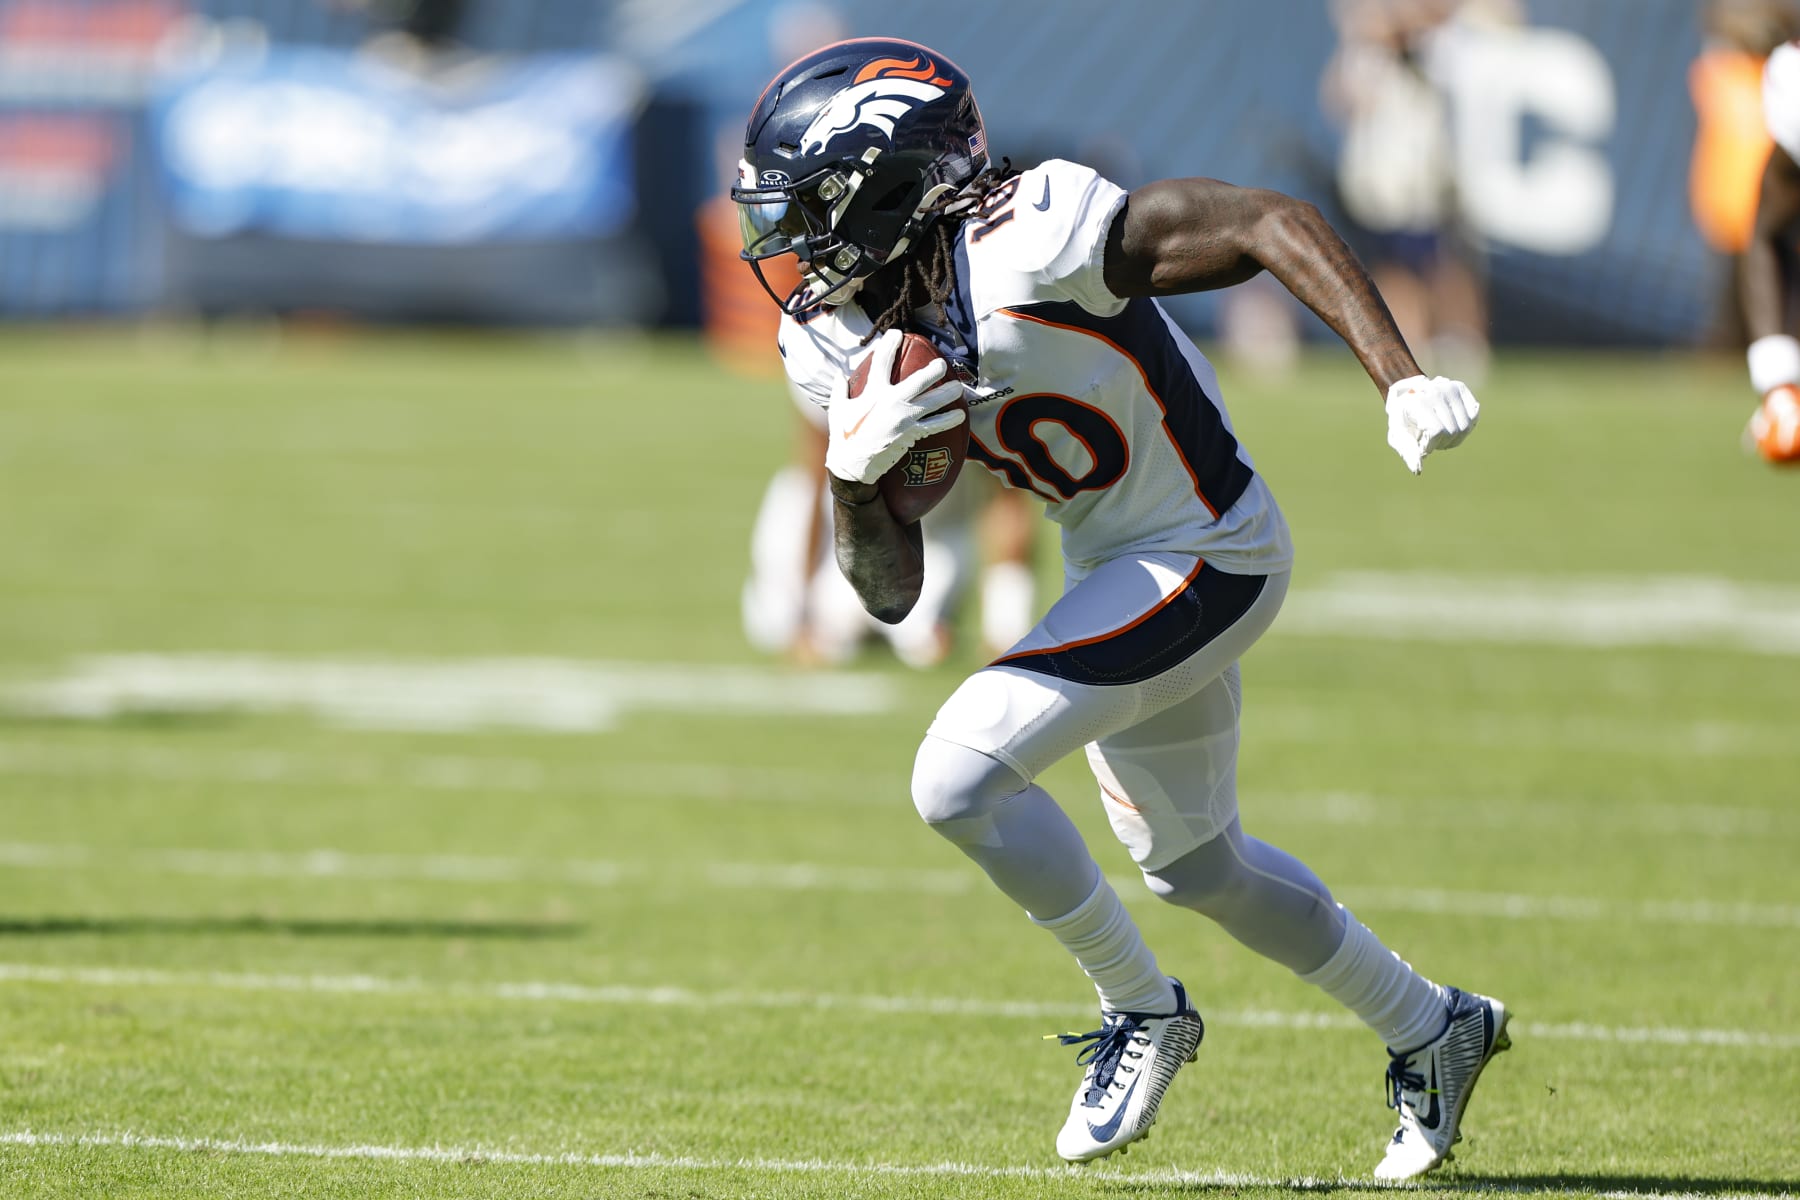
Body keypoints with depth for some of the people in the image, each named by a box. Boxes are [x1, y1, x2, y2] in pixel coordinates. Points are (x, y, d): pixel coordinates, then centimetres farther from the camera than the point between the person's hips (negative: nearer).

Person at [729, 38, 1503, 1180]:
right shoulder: (845, 343, -5)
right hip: (1122, 568, 9)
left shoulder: (1026, 248, -28)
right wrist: (854, 472, -22)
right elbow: (890, 593, -2)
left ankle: (1142, 1011, 2)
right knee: (1193, 862, 24)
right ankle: (1433, 1029, 44)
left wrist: (1403, 380, -34)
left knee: (961, 775, -19)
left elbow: (1279, 225, -24)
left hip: (1207, 554, -9)